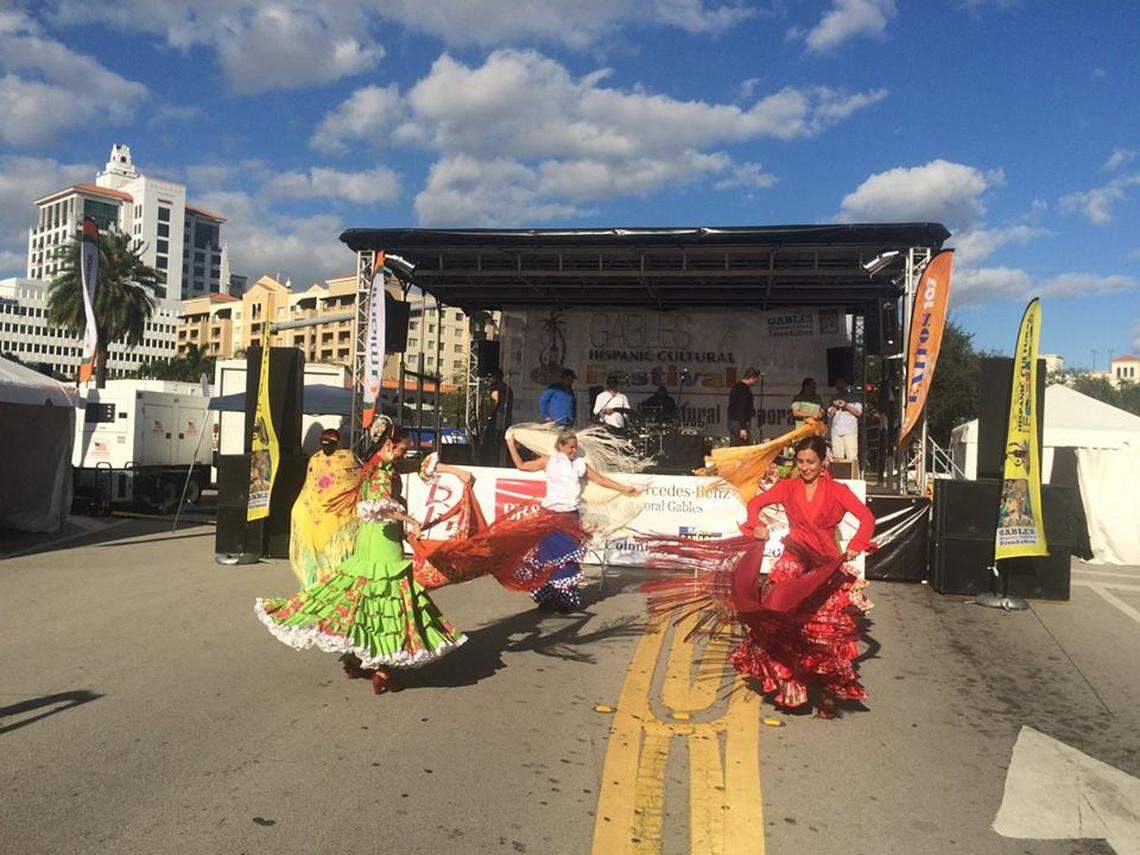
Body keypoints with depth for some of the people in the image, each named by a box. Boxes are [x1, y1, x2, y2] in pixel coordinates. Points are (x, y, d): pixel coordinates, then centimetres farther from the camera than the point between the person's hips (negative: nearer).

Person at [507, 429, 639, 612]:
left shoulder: (580, 464, 10)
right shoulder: (548, 461, 5)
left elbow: (600, 479, 14)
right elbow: (521, 465, 6)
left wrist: (624, 488, 14)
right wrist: (511, 445, 3)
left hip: (570, 516, 1)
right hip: (551, 515, -1)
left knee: (569, 557, 0)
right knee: (549, 556, 0)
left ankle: (568, 599, 6)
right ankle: (547, 596, 11)